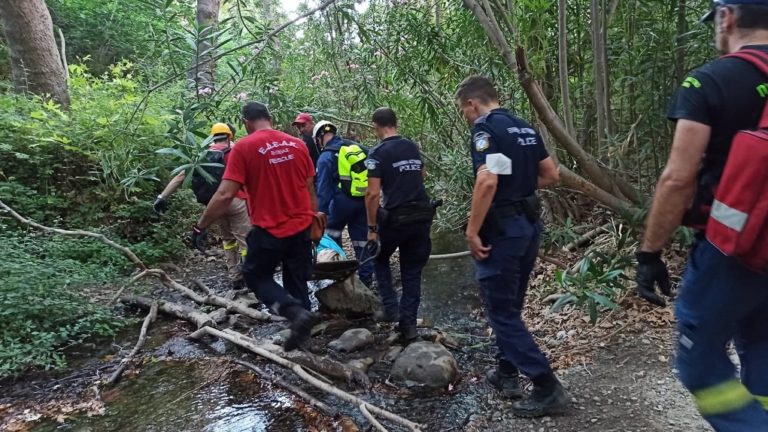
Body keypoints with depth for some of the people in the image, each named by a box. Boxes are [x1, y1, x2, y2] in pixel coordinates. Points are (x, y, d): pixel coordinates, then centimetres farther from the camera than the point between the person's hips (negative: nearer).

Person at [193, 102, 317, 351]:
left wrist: (201, 226, -4)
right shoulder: (297, 144, 4)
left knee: (256, 276, 15)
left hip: (269, 230, -5)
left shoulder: (244, 147, -11)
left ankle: (296, 313, -6)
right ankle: (301, 328, 25)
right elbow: (310, 189, 11)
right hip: (302, 227, 5)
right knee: (297, 283, 17)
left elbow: (225, 195, -15)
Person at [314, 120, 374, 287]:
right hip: (364, 201, 5)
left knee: (331, 233, 18)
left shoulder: (326, 157, -7)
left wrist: (322, 214, -8)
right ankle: (366, 278, 14)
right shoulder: (358, 148, 9)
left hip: (343, 202, -5)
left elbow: (323, 188, -10)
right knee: (361, 240, 10)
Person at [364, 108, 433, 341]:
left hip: (396, 216, -5)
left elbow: (373, 193, -15)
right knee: (412, 270, 13)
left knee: (380, 258, 22)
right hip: (422, 214, 5)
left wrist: (372, 227, -9)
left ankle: (390, 307, 14)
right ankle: (408, 324, 16)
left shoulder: (378, 152, -8)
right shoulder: (413, 147, 11)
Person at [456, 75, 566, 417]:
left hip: (501, 229, -9)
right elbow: (551, 175, 16)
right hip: (529, 224, 9)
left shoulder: (486, 127, -13)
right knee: (510, 305, 20)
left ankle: (547, 388, 4)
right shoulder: (525, 128, 13)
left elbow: (487, 181, -27)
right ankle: (507, 372, 31)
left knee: (501, 311, 1)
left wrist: (472, 232, -21)